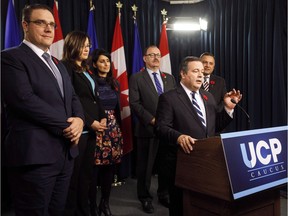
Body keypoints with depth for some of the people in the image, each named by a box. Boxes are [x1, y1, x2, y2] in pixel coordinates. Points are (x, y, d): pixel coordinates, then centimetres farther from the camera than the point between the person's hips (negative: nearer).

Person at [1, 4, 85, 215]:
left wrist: (79, 119, -6)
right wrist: (66, 126, -14)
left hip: (66, 152, 8)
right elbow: (25, 100, -19)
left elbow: (73, 98, 17)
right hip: (35, 154, -8)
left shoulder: (58, 64, 21)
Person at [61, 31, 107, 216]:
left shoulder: (87, 70, 19)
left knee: (86, 173, 13)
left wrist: (103, 117, 3)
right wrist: (90, 122, -14)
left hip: (91, 129, 8)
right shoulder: (66, 67, -7)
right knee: (73, 175, 1)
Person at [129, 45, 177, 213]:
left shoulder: (170, 78, 14)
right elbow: (135, 104, -8)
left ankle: (164, 194, 28)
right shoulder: (136, 78, 1)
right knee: (145, 166, 6)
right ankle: (145, 197, 22)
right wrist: (152, 120, -15)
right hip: (147, 128, -3)